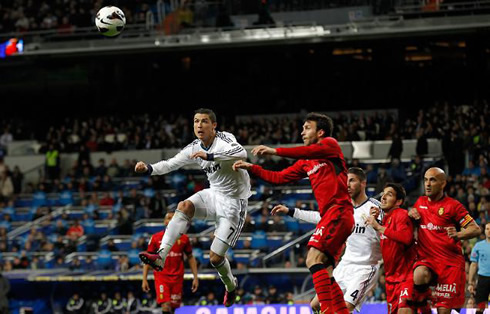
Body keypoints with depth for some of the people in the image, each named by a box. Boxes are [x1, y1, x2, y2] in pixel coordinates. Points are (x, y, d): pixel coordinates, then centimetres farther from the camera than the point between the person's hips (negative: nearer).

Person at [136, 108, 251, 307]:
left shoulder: (224, 139, -20)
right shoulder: (194, 148, 1)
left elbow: (241, 153, -40)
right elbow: (170, 164, 0)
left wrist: (209, 156, -47)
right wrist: (148, 169, -19)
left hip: (234, 202, -6)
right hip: (214, 194, 6)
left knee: (215, 257, -7)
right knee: (184, 206, -26)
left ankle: (231, 285, 26)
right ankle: (161, 256, -33)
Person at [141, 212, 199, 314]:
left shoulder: (184, 238, 5)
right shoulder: (155, 238, 2)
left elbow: (190, 258, 12)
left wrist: (195, 277, 5)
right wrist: (144, 279, 0)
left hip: (177, 278, 2)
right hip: (161, 277, -2)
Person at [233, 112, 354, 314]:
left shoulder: (330, 144, 1)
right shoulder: (305, 163, 24)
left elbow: (311, 151, -19)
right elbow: (279, 177, 25)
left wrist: (275, 151, -24)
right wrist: (251, 168, 17)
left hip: (338, 211, -9)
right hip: (329, 216, 9)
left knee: (313, 259, -22)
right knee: (325, 272, 6)